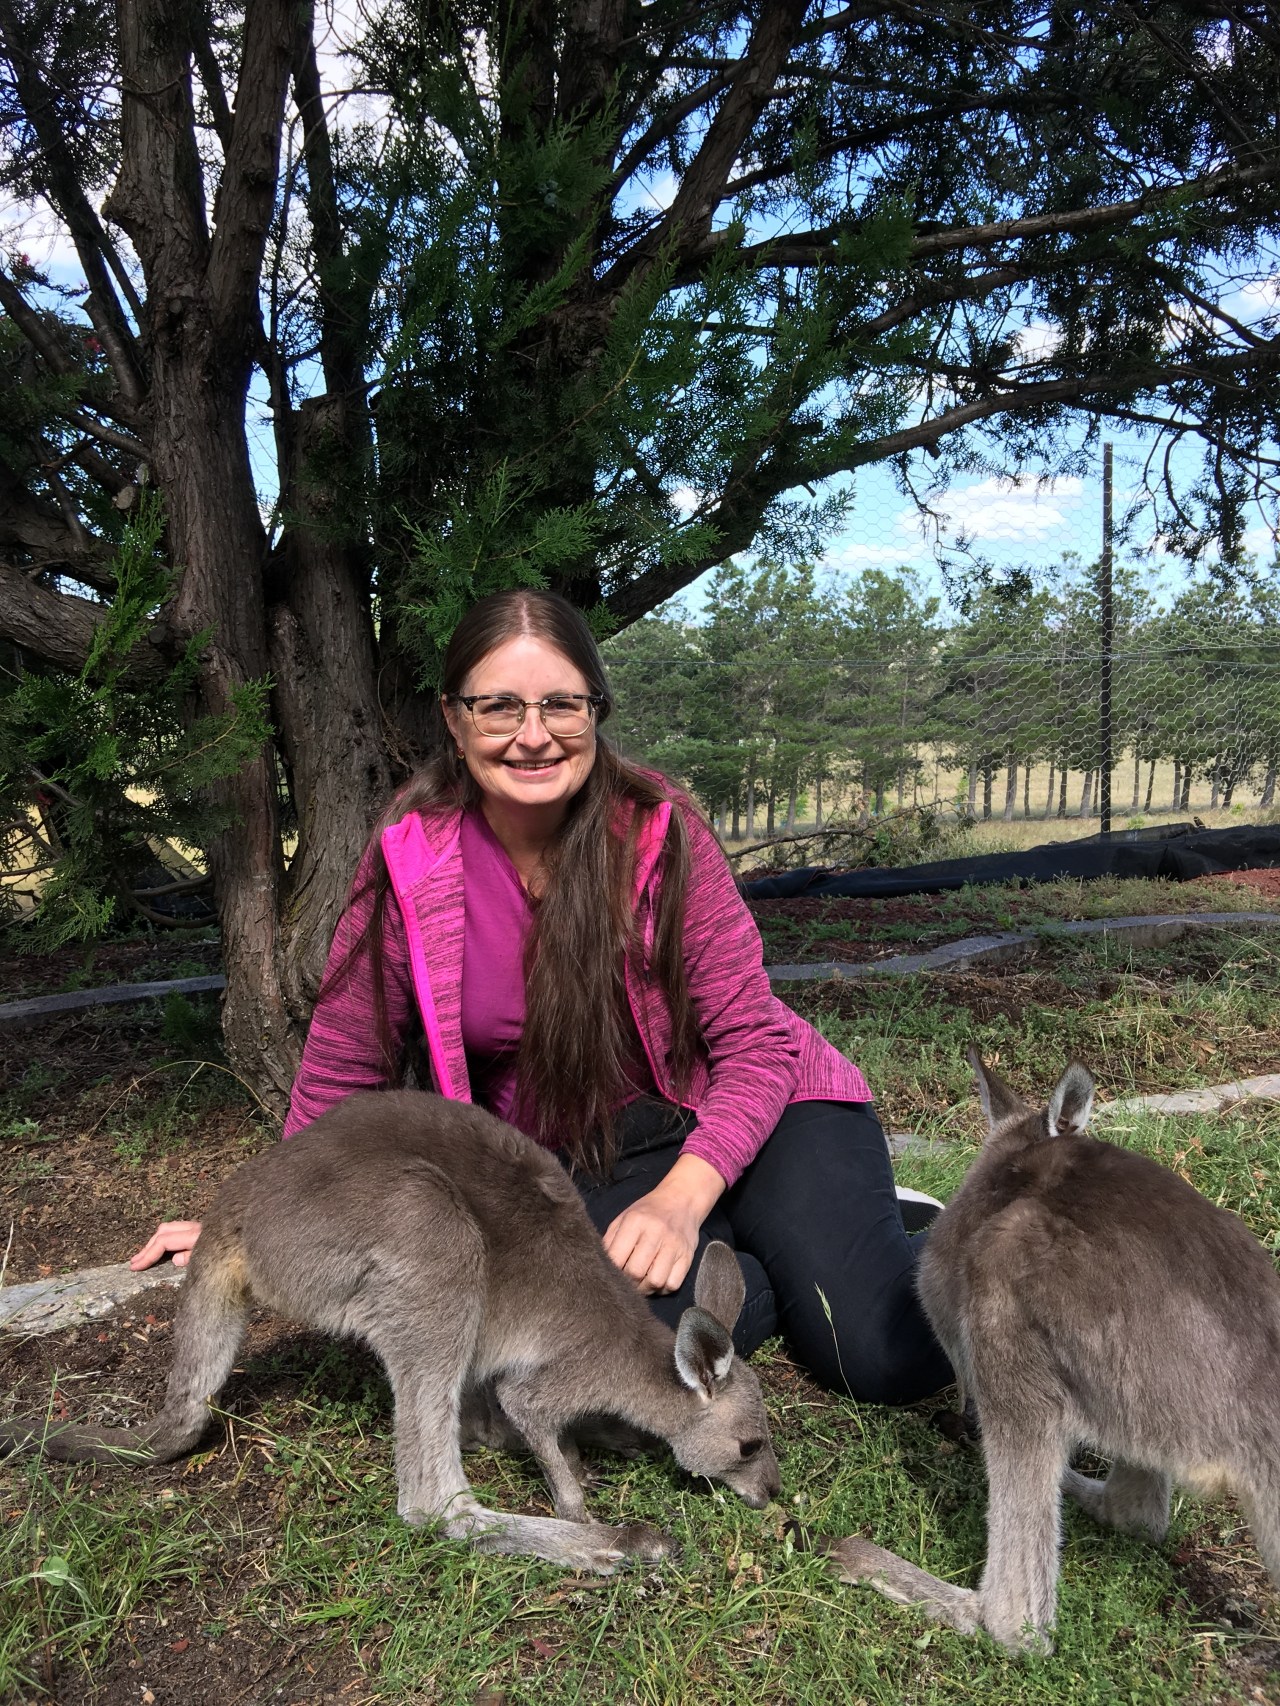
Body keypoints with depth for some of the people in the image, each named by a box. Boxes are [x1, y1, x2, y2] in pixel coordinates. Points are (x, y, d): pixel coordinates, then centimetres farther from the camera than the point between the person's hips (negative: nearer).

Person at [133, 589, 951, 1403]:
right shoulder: (412, 860, -12)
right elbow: (347, 1063, 2)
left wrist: (681, 1195, -26)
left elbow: (754, 1041, -12)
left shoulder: (661, 830, -15)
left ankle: (860, 1224, 13)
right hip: (575, 1159, 2)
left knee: (888, 1352, -22)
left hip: (736, 1112, -1)